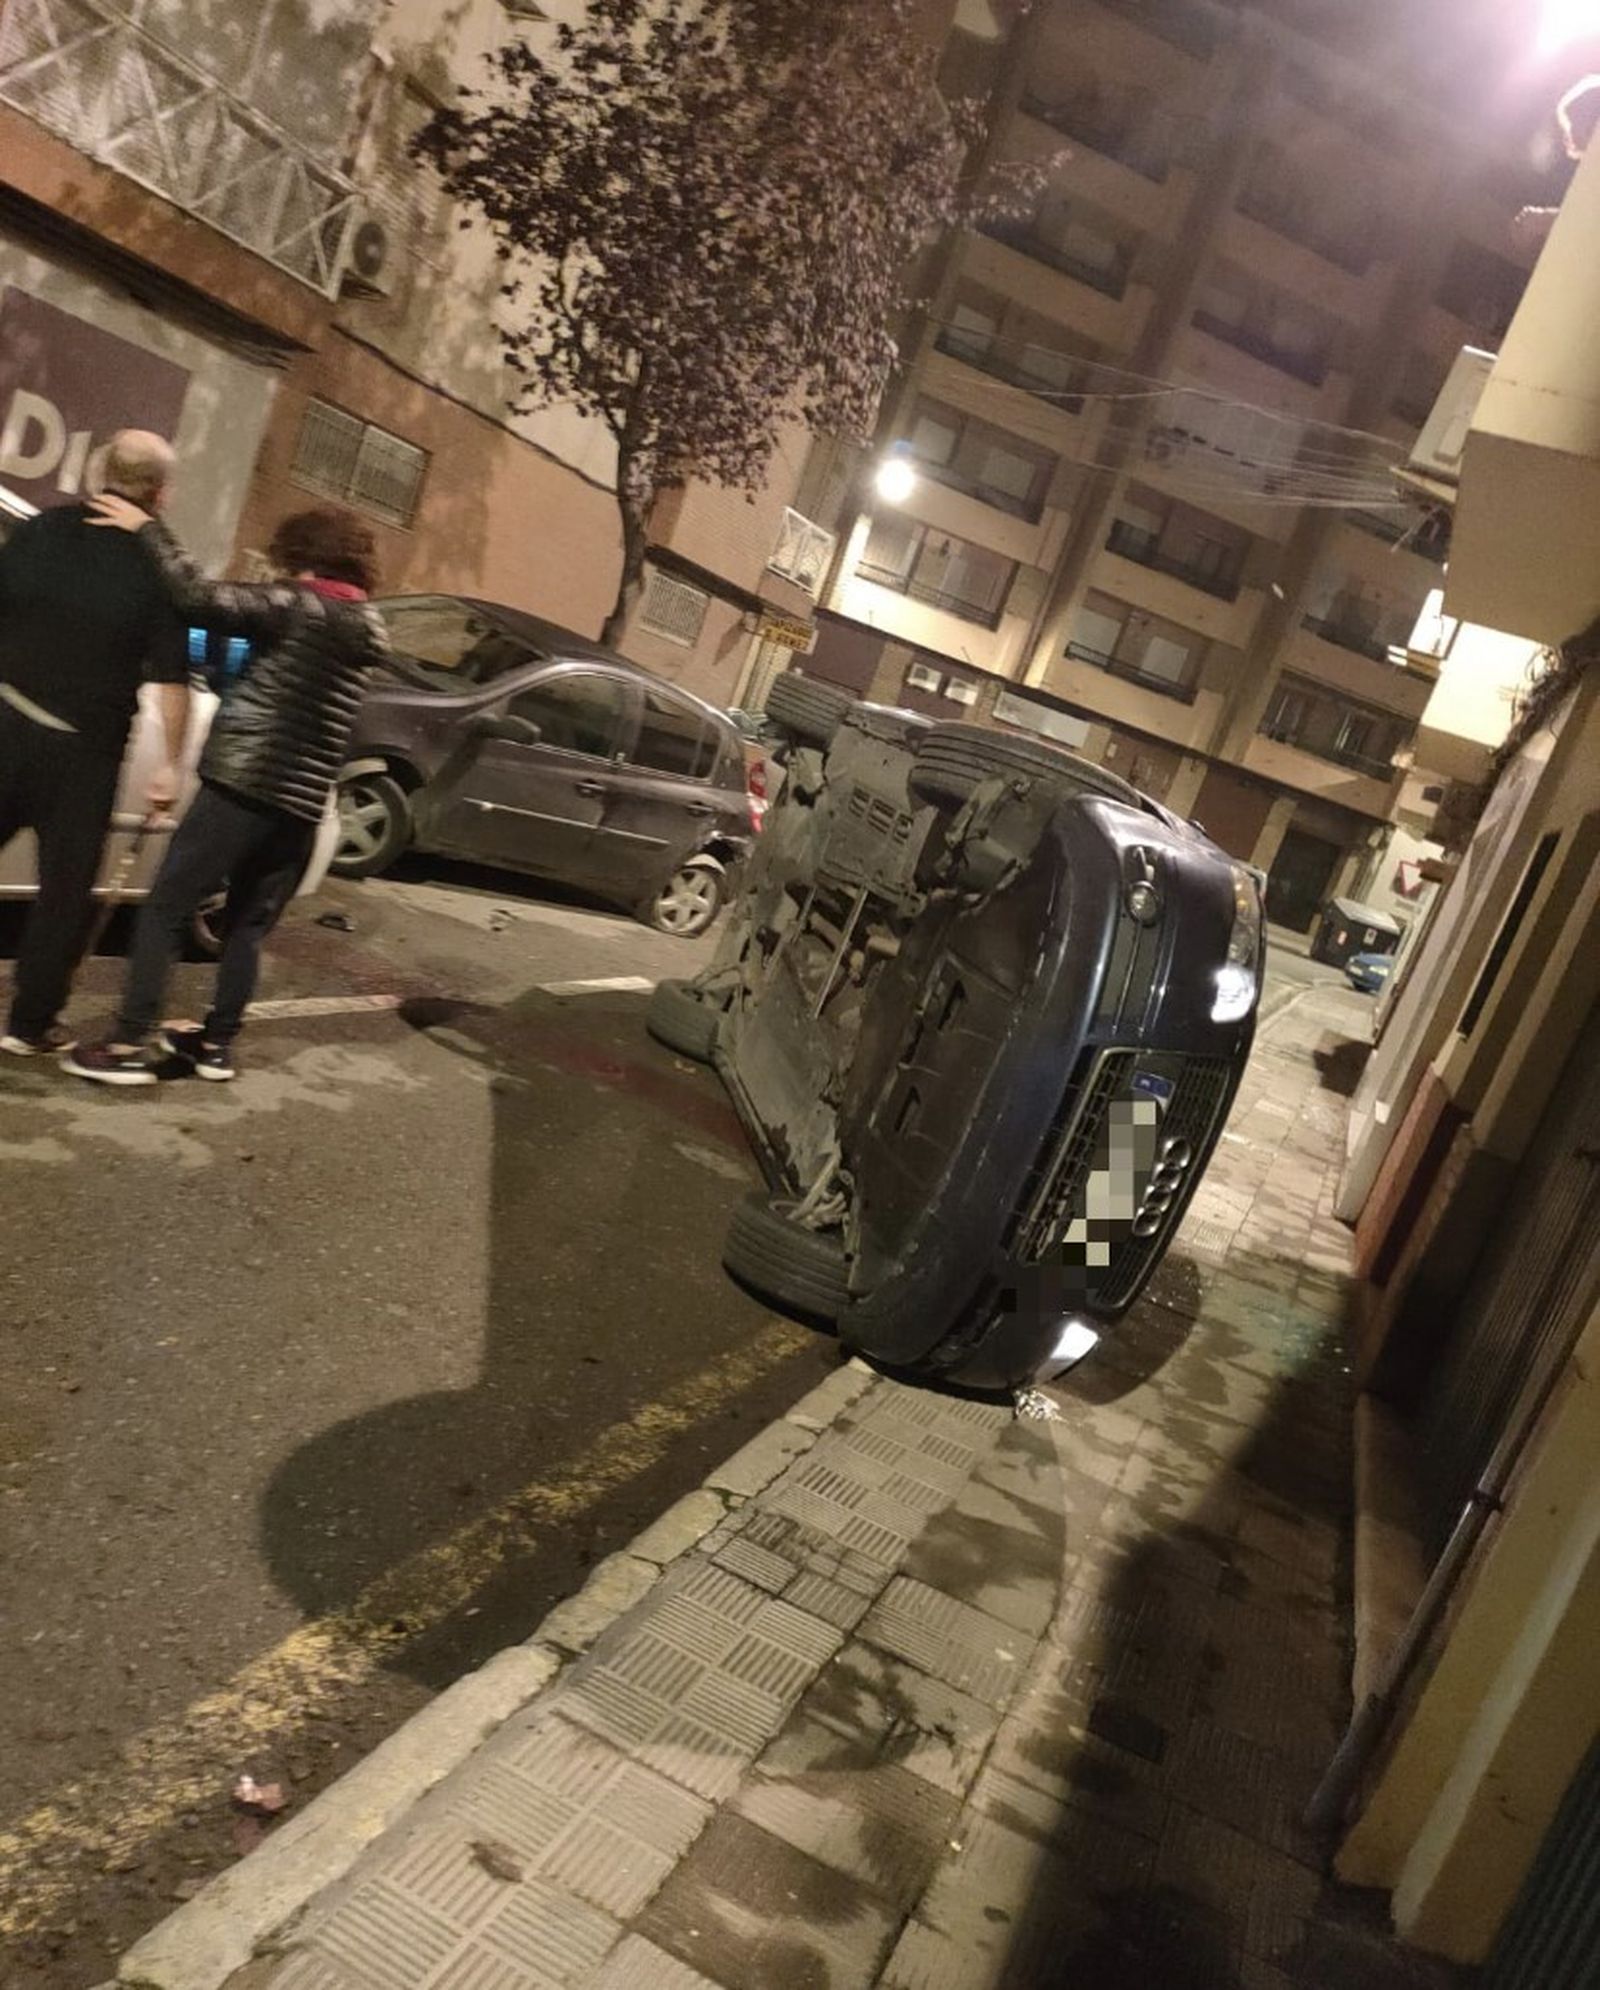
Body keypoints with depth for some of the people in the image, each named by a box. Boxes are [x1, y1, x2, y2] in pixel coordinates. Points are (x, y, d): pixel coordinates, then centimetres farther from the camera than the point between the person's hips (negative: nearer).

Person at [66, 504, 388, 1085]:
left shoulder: (296, 603, -7)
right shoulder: (370, 629, 13)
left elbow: (201, 596, -19)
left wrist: (148, 529, -8)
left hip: (243, 784, -6)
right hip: (303, 802, 6)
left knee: (165, 909, 0)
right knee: (249, 924, 16)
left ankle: (130, 1046, -2)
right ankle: (217, 1042, 20)